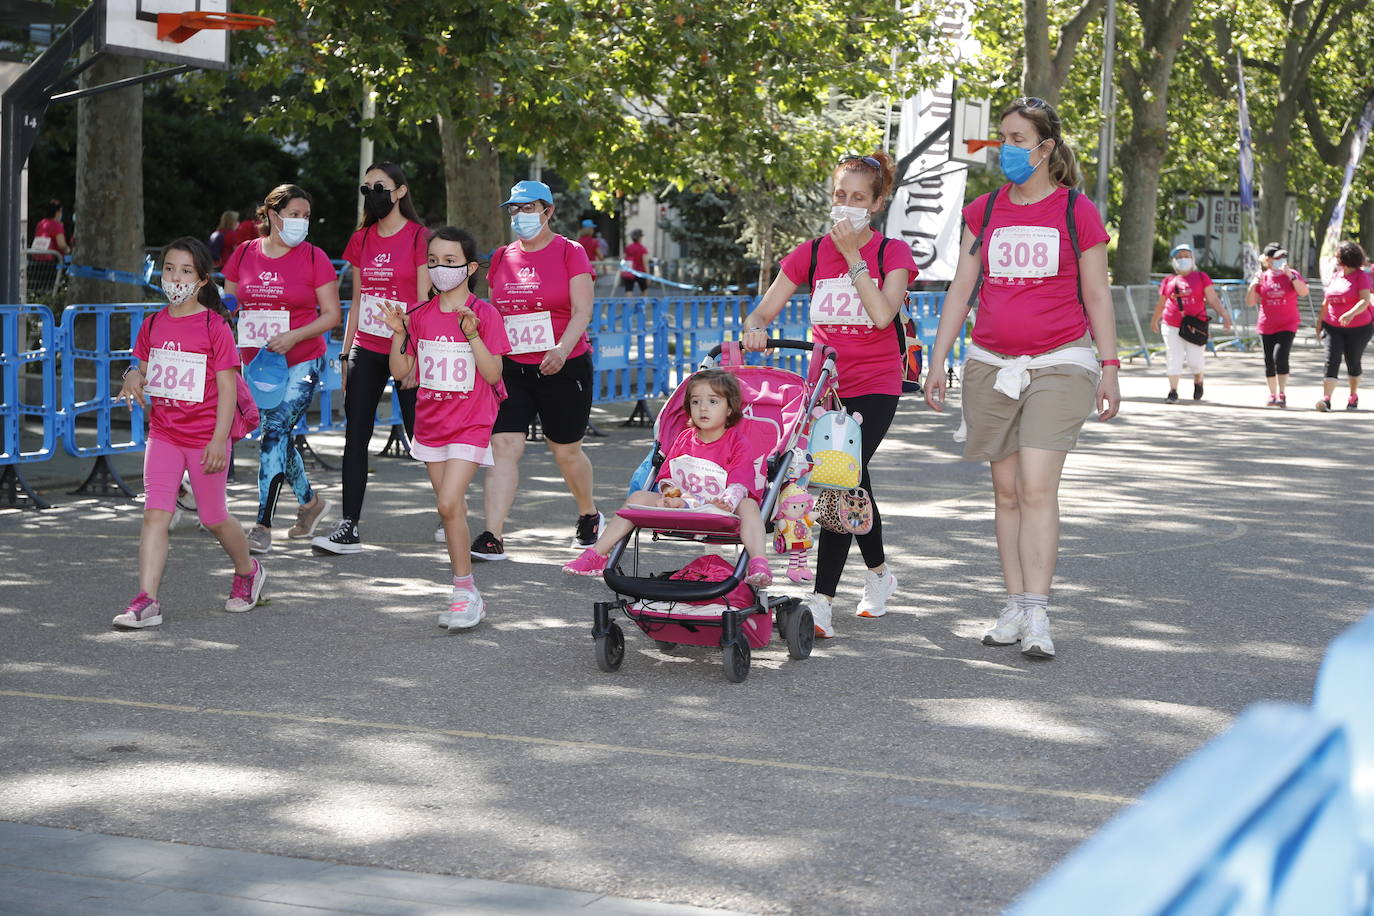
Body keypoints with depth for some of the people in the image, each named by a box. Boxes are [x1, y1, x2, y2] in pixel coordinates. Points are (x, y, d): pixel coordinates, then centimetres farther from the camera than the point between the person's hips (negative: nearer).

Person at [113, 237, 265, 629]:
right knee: (155, 514, -9)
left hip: (204, 438, -4)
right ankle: (146, 600, -13)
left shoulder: (215, 327, -10)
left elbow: (227, 387, -11)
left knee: (214, 518, 10)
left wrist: (219, 440, -17)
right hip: (163, 434, 4)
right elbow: (143, 370, 19)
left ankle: (247, 571, 37)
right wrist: (133, 378, -7)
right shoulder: (153, 325, 6)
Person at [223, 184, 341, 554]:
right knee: (278, 436, 13)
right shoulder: (244, 254, 6)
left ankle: (263, 525, -16)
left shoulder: (313, 258, -4)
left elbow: (332, 314, -4)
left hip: (301, 363, -4)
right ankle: (310, 501, 38)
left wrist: (294, 336, -18)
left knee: (275, 431, -16)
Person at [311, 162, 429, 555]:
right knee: (355, 438, 0)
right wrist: (346, 353, 12)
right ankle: (349, 528, 1)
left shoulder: (418, 237, -6)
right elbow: (357, 302, 16)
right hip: (366, 350, 5)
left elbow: (424, 302, -9)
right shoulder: (362, 239, 11)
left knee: (421, 436, 3)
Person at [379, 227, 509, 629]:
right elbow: (401, 371, 7)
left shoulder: (484, 314, -8)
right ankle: (468, 598, 16)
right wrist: (399, 333, -8)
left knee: (449, 504, -18)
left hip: (470, 425, -5)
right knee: (453, 509, 9)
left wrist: (472, 335, -23)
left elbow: (493, 374, -12)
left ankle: (464, 590, -7)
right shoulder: (420, 315, 6)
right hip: (431, 424, 5)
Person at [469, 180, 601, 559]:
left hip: (562, 367, -3)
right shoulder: (502, 257, 10)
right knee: (503, 445, -11)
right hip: (511, 368, 3)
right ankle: (493, 536, -16)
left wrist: (563, 348, -28)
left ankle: (589, 514, 37)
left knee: (566, 450, 10)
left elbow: (582, 310, -12)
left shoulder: (569, 252, -3)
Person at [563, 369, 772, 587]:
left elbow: (739, 486, -16)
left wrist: (725, 504, -38)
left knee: (748, 505, -34)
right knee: (639, 497, -9)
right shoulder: (684, 439, 11)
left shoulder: (738, 444, -4)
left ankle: (758, 565, -51)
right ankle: (596, 555, -10)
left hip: (722, 512, -4)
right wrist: (670, 493, -14)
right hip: (681, 504, 4)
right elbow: (666, 478, 11)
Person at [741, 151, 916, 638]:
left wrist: (853, 256, -17)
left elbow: (882, 314, -21)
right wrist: (755, 328, -25)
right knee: (853, 481, 13)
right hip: (827, 379, 4)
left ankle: (821, 599, -20)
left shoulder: (892, 252, -4)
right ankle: (878, 572, 36)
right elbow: (765, 309, -2)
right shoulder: (811, 253, 3)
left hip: (875, 384, -4)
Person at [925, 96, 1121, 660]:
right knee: (1006, 490, 6)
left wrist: (1109, 368, 1)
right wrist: (937, 364, 7)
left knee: (1037, 487, -14)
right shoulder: (984, 211, 9)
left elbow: (1097, 296, 4)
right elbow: (961, 289, 11)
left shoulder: (1077, 212, 0)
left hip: (1059, 364, -4)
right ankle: (1015, 607, 12)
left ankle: (1037, 615, -15)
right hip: (990, 365, 4)